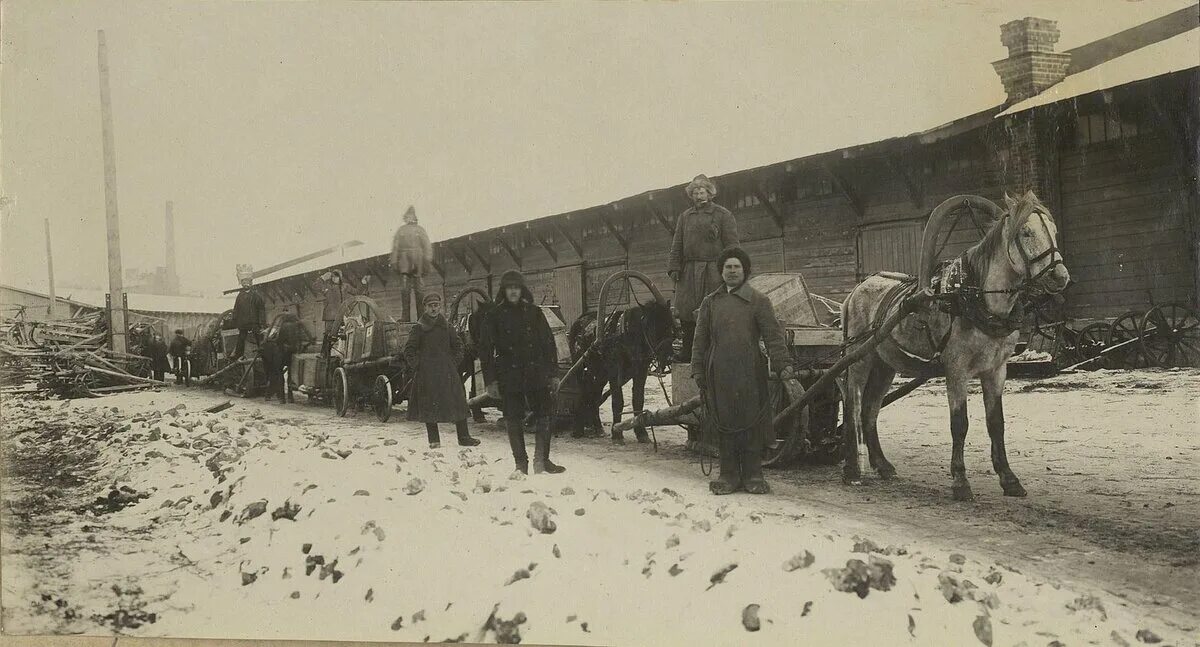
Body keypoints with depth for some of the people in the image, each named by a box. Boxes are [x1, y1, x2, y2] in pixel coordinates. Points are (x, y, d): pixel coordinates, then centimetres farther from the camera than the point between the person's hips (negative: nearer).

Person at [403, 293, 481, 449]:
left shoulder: (446, 326, 10)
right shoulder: (419, 328, 1)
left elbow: (458, 345, 20)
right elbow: (409, 351, 3)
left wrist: (455, 362, 9)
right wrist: (417, 365, -5)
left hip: (447, 372, 3)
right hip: (427, 374, -3)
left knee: (457, 404, -1)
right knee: (429, 406, -2)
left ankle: (463, 437, 5)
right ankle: (434, 440, 7)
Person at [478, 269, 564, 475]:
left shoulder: (534, 312, 8)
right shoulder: (494, 316, 4)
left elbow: (548, 343, 10)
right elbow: (485, 350, 2)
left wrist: (552, 373, 5)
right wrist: (491, 380, -4)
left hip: (536, 374, 1)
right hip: (509, 377, -1)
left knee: (544, 416, 0)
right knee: (514, 421, 2)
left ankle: (542, 460, 12)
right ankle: (521, 464, 12)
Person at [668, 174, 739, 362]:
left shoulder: (723, 215, 5)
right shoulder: (685, 217, 18)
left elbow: (731, 245, 1)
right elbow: (677, 245, 18)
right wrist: (674, 267, 7)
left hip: (712, 271, -4)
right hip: (689, 271, 4)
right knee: (686, 313, 1)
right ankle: (687, 352, 9)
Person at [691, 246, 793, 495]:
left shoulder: (758, 301, 6)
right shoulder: (710, 302, 15)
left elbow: (773, 335, -2)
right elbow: (700, 339, 14)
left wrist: (782, 364, -13)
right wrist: (698, 370, 7)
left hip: (750, 374, -2)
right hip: (719, 374, 2)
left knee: (751, 425, 1)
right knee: (724, 424, 5)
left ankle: (753, 476, 11)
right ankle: (729, 475, 14)